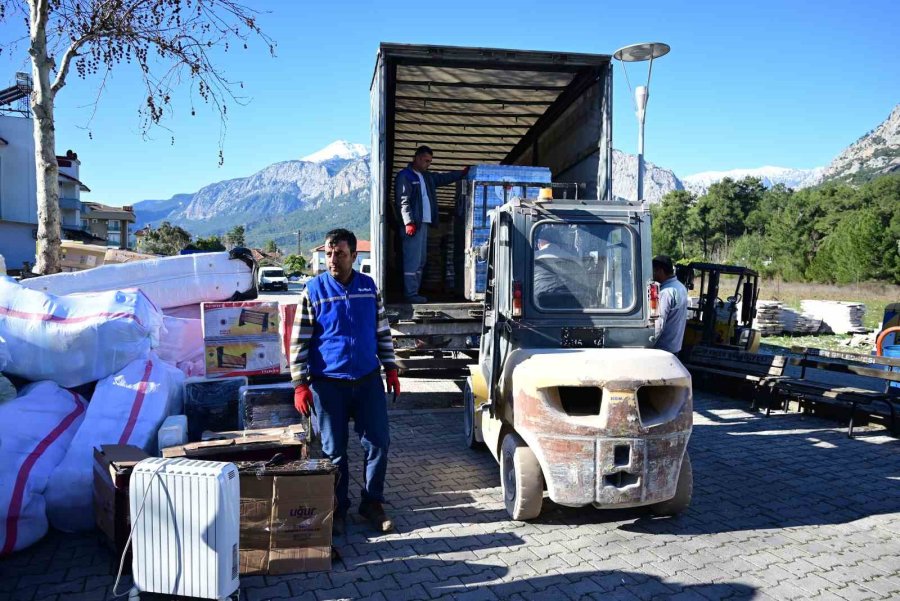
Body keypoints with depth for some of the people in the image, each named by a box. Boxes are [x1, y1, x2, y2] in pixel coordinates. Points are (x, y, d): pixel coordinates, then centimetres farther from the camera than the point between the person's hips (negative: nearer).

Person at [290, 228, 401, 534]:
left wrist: (391, 368, 9)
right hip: (328, 383, -3)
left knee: (378, 443, 5)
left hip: (368, 380, 3)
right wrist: (300, 383, -10)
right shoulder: (313, 291, -6)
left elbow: (382, 331, 12)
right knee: (334, 450, 7)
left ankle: (372, 503, 23)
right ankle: (338, 509, 24)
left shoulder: (369, 287, 3)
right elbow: (299, 341, -5)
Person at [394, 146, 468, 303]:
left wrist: (463, 173, 20)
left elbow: (444, 178, 31)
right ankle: (410, 294, -9)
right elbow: (403, 201, -13)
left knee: (420, 261, 10)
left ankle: (414, 292, 15)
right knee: (412, 261, -10)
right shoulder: (404, 176, -5)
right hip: (413, 224, -9)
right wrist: (408, 222, -21)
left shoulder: (426, 177, 21)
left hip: (424, 223, 9)